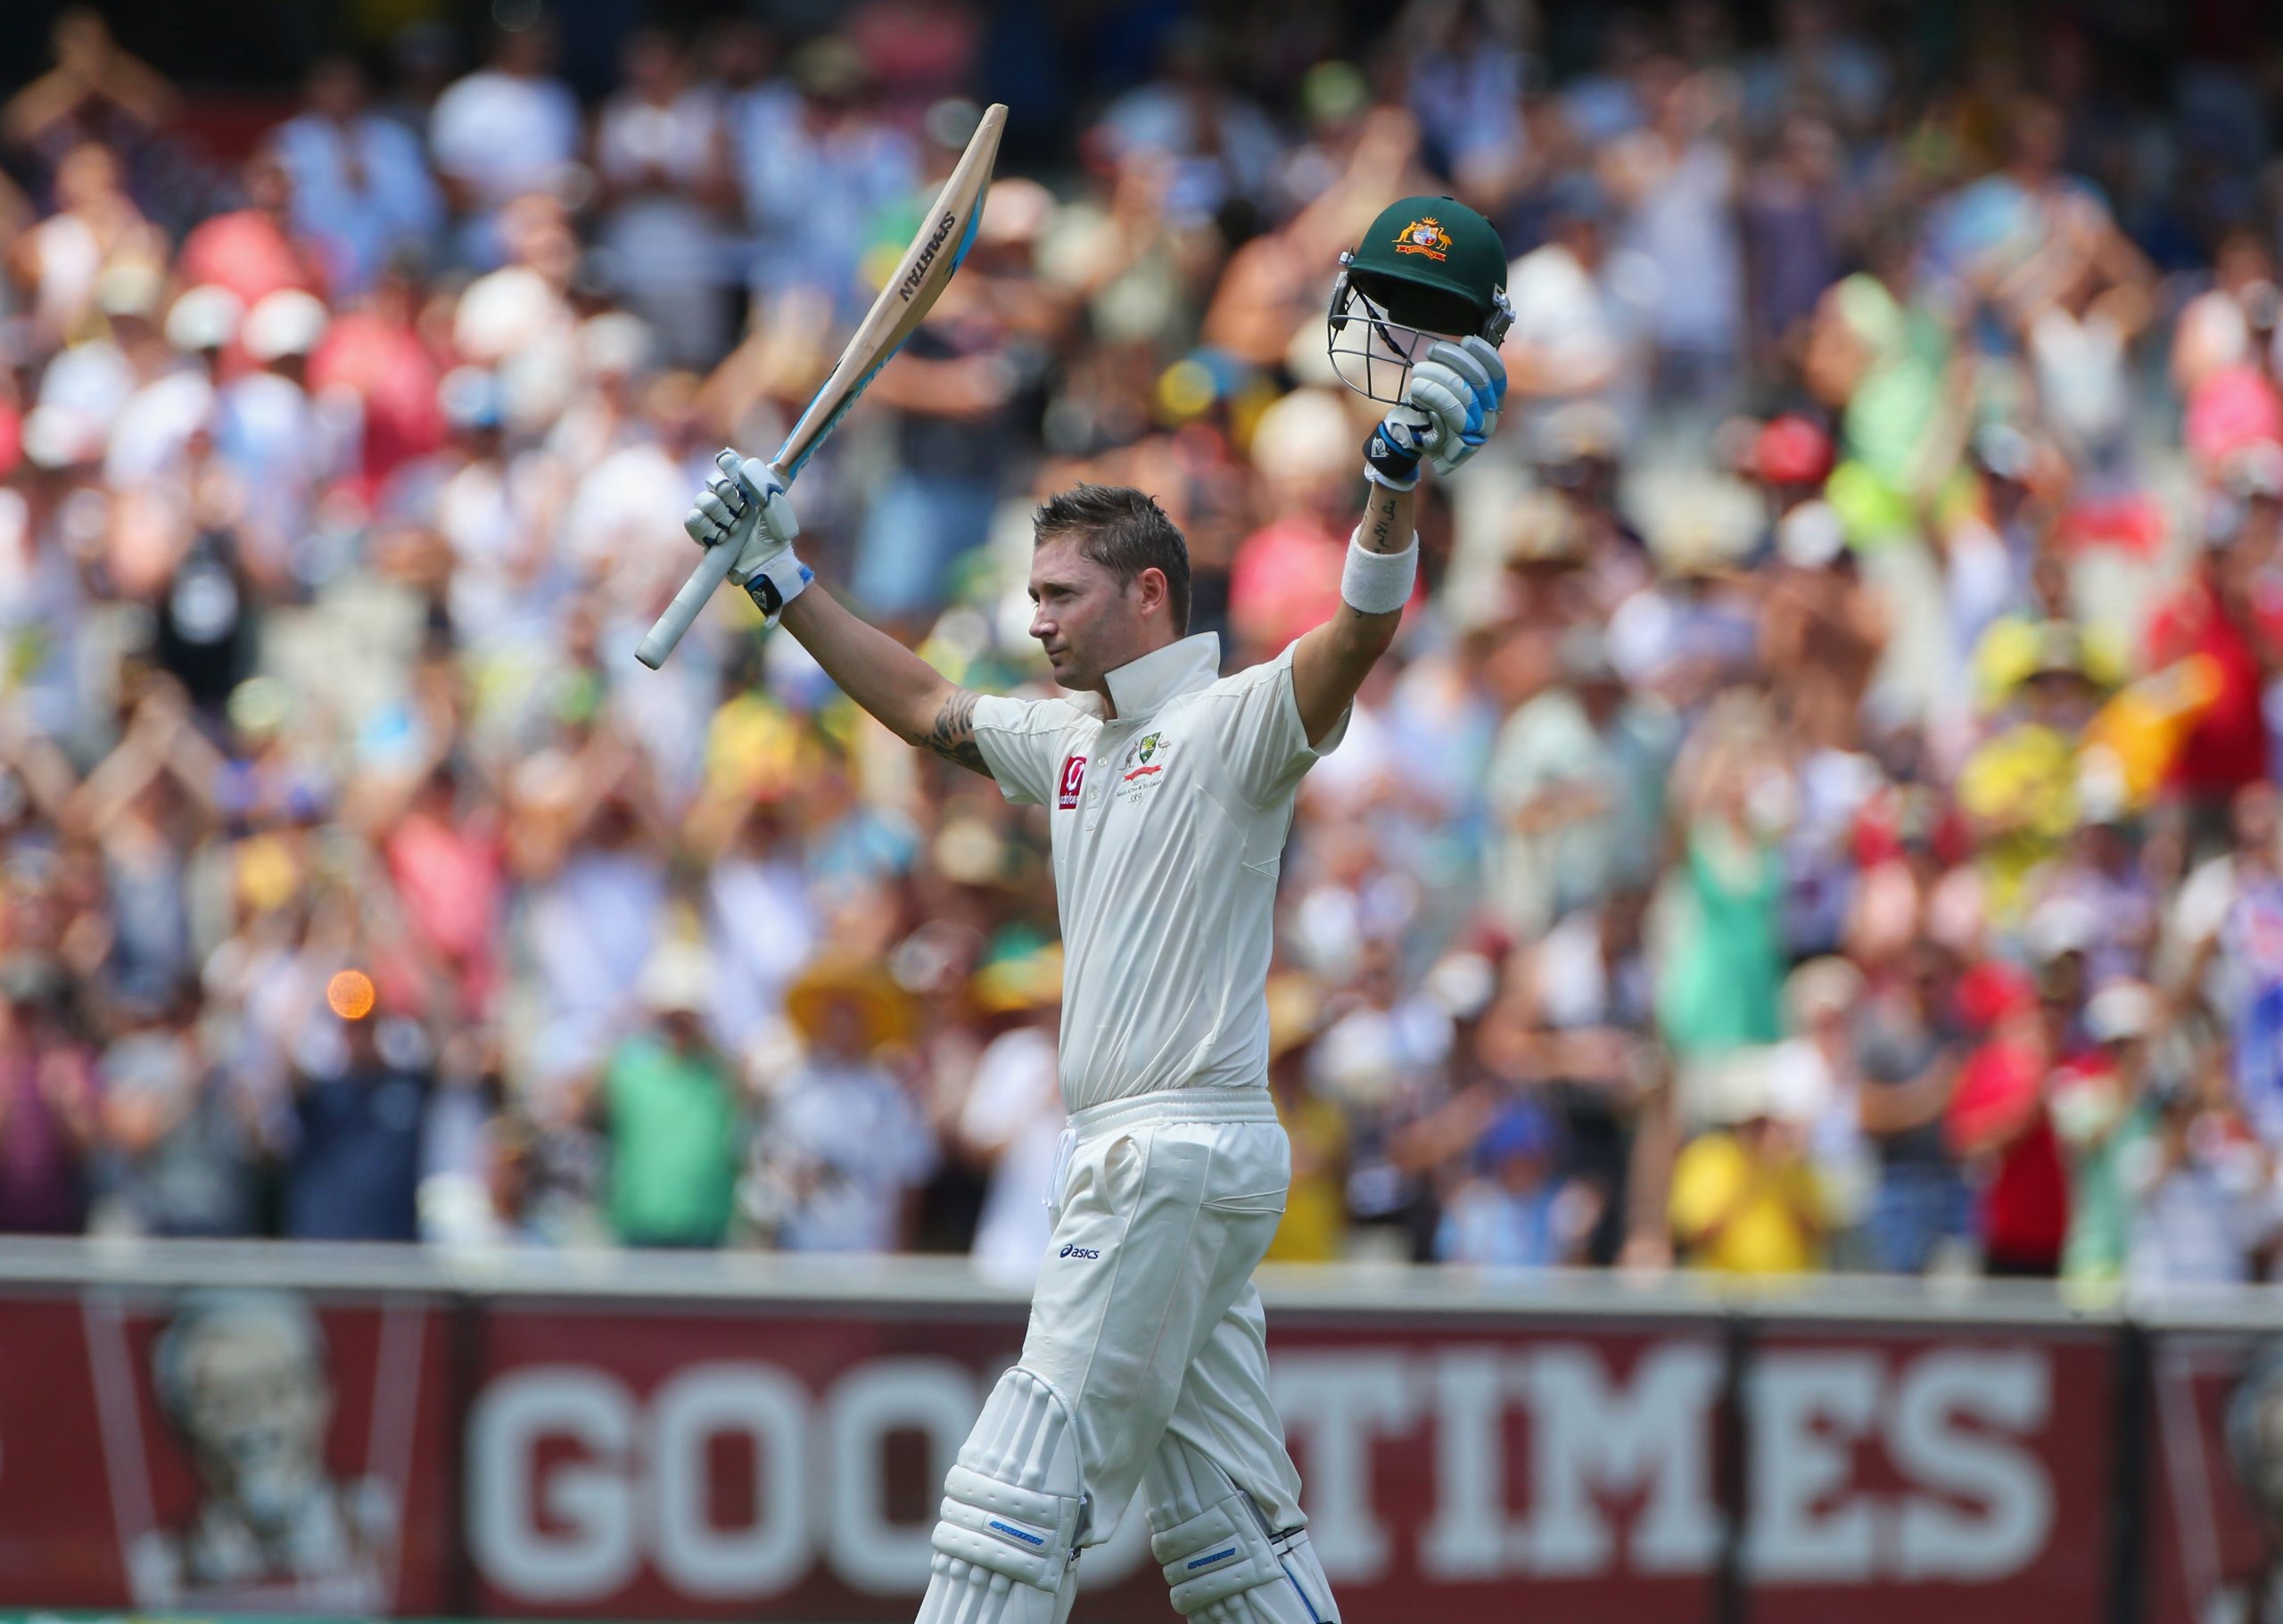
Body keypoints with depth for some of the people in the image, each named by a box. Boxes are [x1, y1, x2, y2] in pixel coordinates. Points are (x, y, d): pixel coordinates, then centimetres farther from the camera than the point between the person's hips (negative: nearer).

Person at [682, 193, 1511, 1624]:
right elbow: (922, 705, 30)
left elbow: (1362, 633, -25)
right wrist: (782, 577, 26)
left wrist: (1402, 474, -41)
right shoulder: (1068, 738, 17)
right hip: (1135, 1162, 9)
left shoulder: (1236, 724, -9)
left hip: (1189, 1149, -9)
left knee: (1020, 1494, -12)